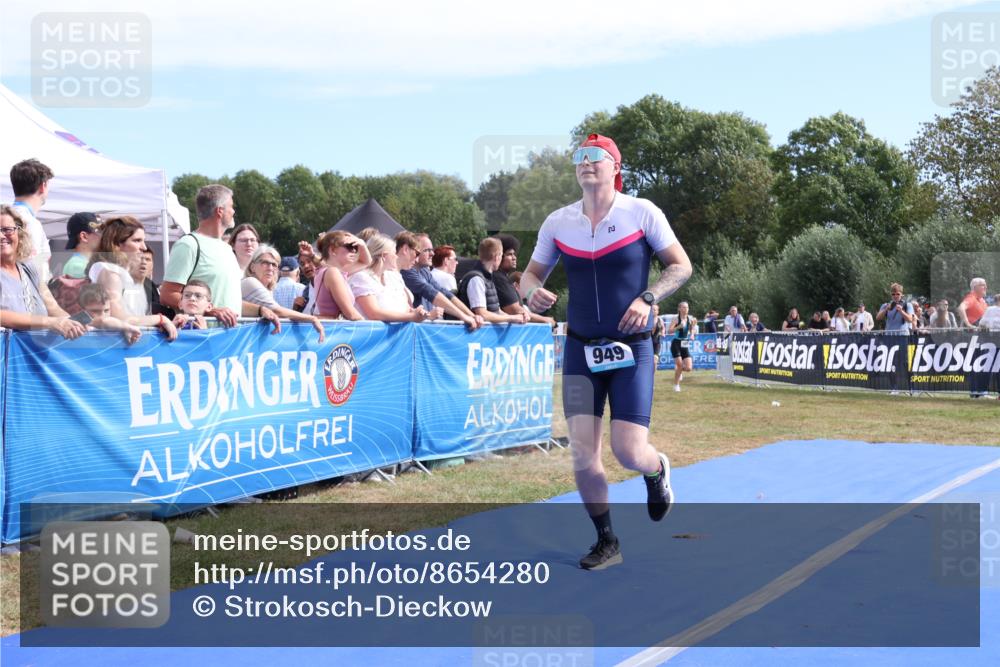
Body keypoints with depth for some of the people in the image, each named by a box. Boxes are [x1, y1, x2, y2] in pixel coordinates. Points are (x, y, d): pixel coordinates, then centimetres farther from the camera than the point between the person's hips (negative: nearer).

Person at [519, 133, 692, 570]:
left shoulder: (642, 212, -6)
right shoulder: (558, 222, 2)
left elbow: (681, 265, -1)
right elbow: (531, 274, 11)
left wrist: (647, 298, -17)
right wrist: (532, 292, -13)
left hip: (631, 349, -2)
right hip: (580, 349, 3)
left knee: (629, 453, -9)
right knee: (582, 454, -5)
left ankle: (657, 470, 30)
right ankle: (606, 542, 16)